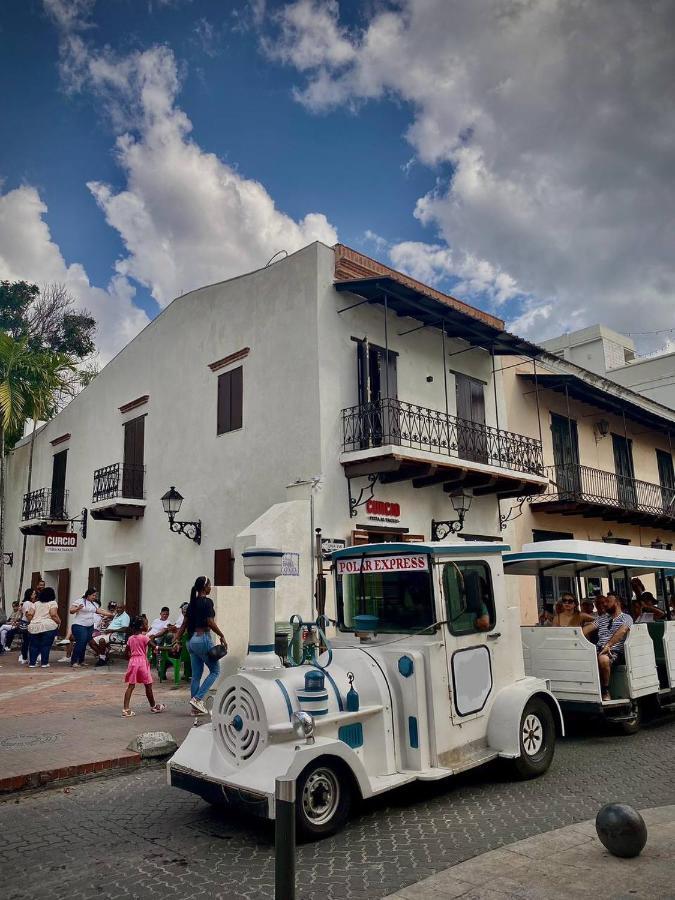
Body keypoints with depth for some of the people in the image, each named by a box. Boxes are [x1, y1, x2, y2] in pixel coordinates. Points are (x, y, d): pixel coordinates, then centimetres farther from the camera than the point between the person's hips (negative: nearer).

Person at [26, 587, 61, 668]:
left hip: (34, 627, 4)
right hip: (48, 627, -4)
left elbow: (30, 614, 7)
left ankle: (32, 663, 12)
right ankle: (44, 663, 5)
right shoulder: (53, 603, 2)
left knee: (34, 645, 12)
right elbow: (53, 615, -10)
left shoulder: (36, 603, 16)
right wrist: (59, 622, 4)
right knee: (46, 645, 3)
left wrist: (30, 623, 22)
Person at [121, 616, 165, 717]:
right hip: (143, 661, -5)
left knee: (130, 686, 5)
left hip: (133, 662, 5)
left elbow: (127, 652, 11)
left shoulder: (130, 638, 5)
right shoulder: (144, 637, -11)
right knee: (148, 686, 9)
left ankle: (126, 709, -4)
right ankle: (153, 706, 23)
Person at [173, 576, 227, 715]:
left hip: (192, 640, 8)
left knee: (196, 675, 11)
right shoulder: (207, 602, -11)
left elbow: (184, 624, 11)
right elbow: (210, 623, -18)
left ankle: (196, 706, 14)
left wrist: (177, 641, 11)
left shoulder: (192, 603, 12)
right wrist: (222, 636, -8)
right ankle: (197, 698, -6)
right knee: (215, 670, 4)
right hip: (203, 638, -8)